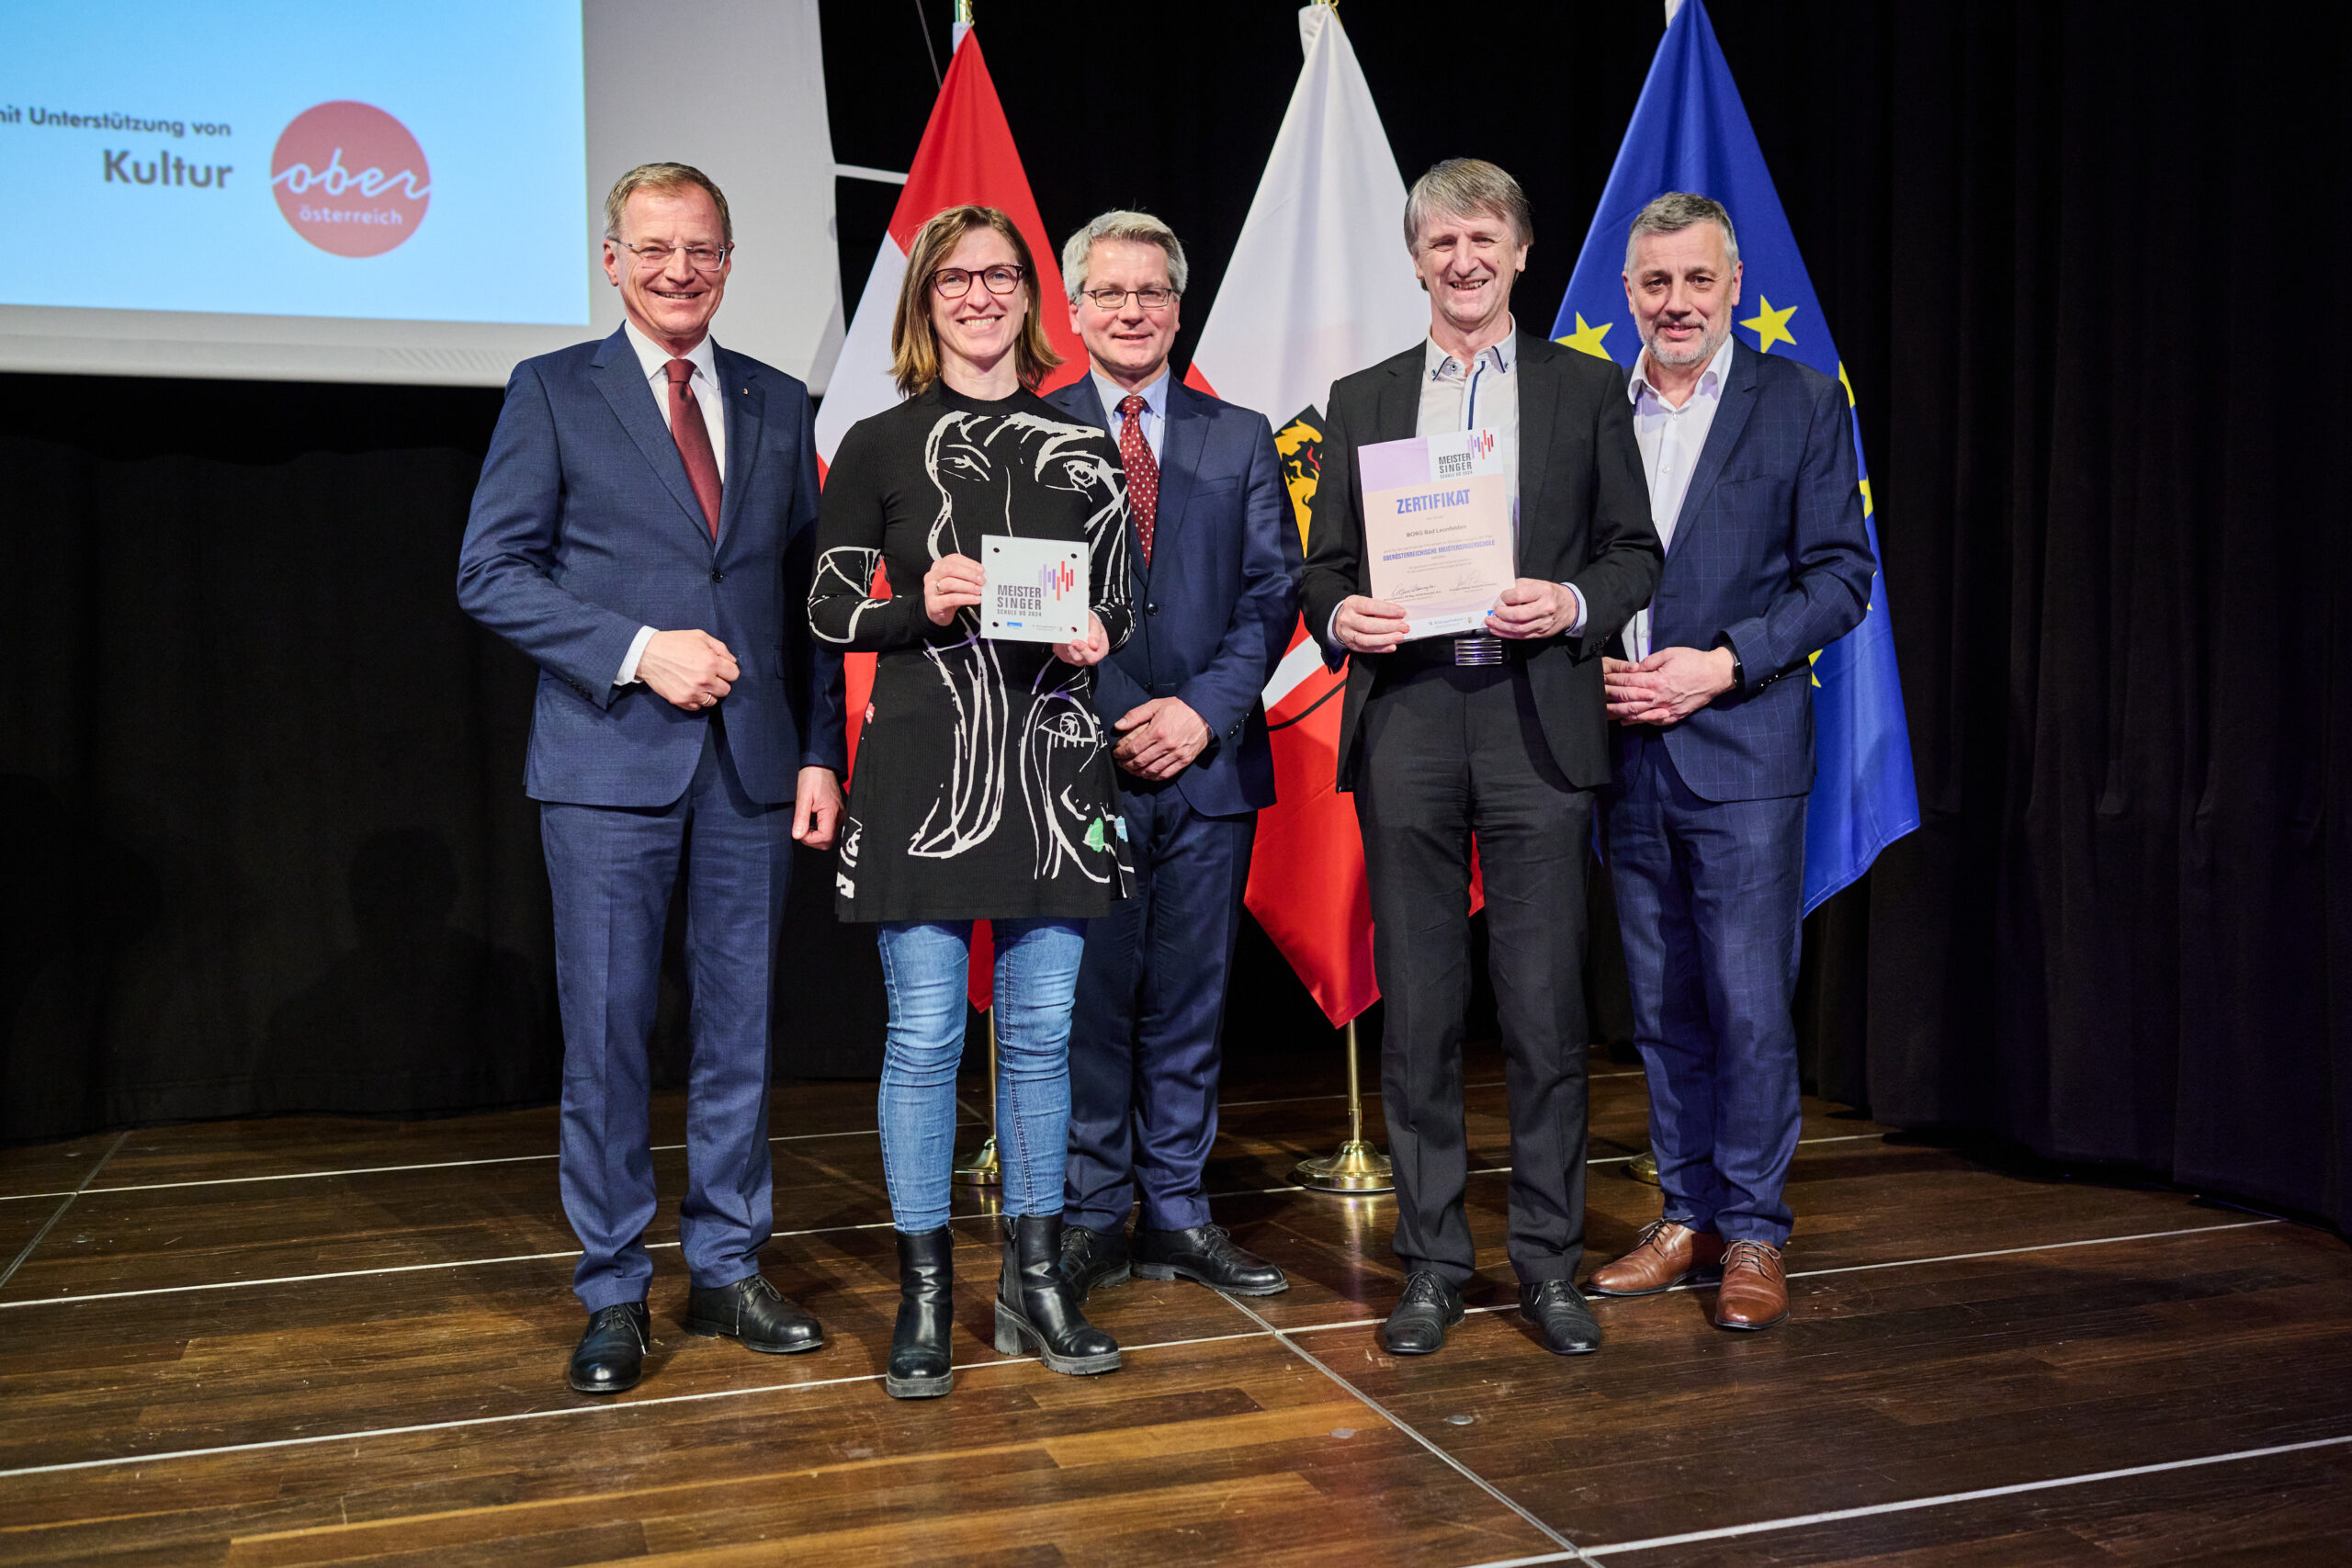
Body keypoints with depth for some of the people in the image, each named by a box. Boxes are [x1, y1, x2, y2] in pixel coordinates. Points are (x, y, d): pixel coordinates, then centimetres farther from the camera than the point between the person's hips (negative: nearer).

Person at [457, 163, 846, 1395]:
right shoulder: (553, 392, 4)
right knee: (606, 1030, 2)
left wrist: (821, 753, 4)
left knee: (738, 1028, 9)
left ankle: (728, 1270, 22)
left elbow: (807, 594, 12)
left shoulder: (778, 404, 13)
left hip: (752, 762, 3)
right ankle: (613, 1295, 15)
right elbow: (491, 573, -2)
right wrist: (637, 649, -14)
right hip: (609, 762, -3)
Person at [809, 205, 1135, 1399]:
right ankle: (923, 1293, 14)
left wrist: (1096, 635, -6)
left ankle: (1035, 1278, 22)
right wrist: (923, 605, -14)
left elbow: (1119, 597, 16)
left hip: (1052, 760, 3)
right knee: (925, 1033, 0)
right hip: (923, 762, -2)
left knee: (1041, 1028, 8)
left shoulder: (1082, 446, 11)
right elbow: (829, 610, 4)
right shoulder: (877, 447, 4)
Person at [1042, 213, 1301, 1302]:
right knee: (1087, 1000, 2)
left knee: (1189, 1001, 9)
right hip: (1078, 764, -2)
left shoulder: (1239, 440, 13)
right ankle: (1089, 1219, 16)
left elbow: (1273, 591, 6)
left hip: (1209, 762, 3)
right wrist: (1120, 720, -11)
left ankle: (1176, 1218, 20)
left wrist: (1207, 709, -9)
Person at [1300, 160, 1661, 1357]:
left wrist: (1575, 606, -12)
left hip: (1535, 720, -1)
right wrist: (1341, 616, -9)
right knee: (1417, 1010, 5)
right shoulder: (1362, 401, 15)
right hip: (1404, 724, 1)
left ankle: (1549, 1262, 16)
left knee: (1545, 1009, 1)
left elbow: (1637, 552, 8)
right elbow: (1324, 564, 13)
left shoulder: (1586, 391, 11)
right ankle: (1431, 1263, 17)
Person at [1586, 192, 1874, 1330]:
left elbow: (1841, 576, -3)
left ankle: (1754, 1235, 13)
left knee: (1748, 1005, -2)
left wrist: (1722, 664, -14)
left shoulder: (1800, 400, 2)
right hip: (1626, 753, 4)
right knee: (1662, 1007, 11)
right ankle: (1685, 1216, 23)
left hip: (1742, 746, -3)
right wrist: (1593, 667, -6)